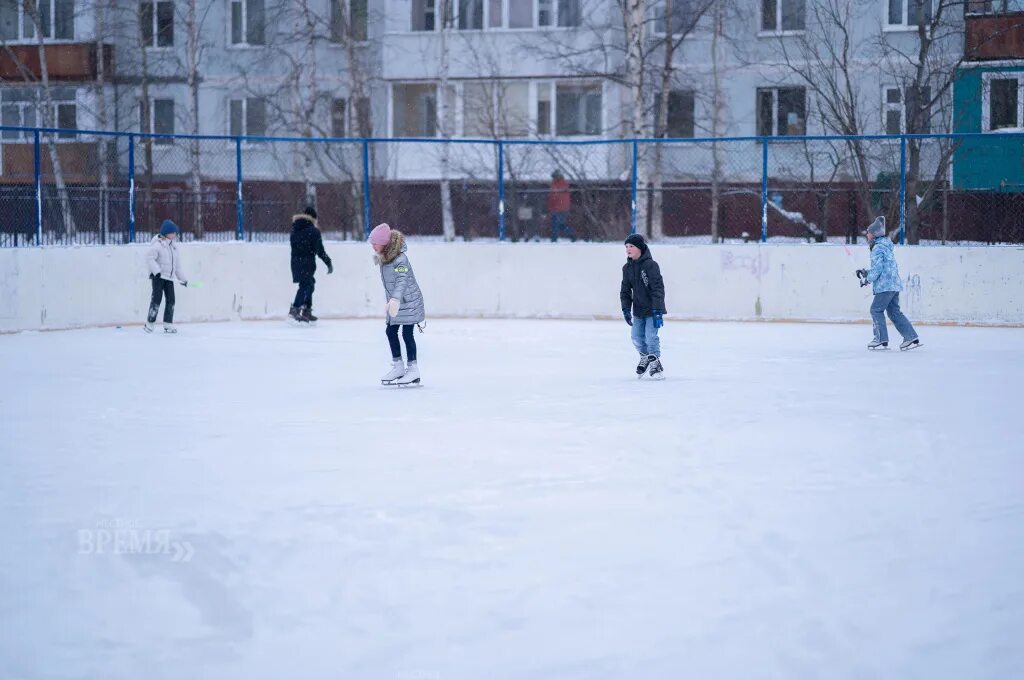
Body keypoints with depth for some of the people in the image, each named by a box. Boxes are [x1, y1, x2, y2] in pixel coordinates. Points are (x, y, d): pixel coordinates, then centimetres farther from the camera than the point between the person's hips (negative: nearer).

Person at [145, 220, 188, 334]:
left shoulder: (174, 246, 16)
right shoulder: (158, 244, -9)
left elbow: (177, 264, 22)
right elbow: (149, 258, -18)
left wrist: (182, 278, 20)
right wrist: (156, 271, -27)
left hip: (169, 277, 7)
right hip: (158, 276, -7)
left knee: (171, 299, 3)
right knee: (157, 298, -11)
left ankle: (168, 325, 8)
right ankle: (149, 323, -5)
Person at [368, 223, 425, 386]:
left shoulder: (400, 259, -25)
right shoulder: (383, 258, 2)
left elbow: (402, 280, -36)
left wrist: (395, 299, -47)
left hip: (408, 301, -9)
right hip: (394, 301, 9)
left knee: (407, 333, -7)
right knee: (391, 332, 10)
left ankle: (413, 369, 0)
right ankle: (398, 366, 21)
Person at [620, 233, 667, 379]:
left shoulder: (650, 265, -17)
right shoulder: (627, 268, 4)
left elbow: (658, 289, -20)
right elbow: (625, 290, 11)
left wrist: (657, 311, -23)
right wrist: (626, 309, 2)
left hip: (652, 309, -6)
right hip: (638, 310, 6)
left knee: (651, 336, -12)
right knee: (637, 337, 7)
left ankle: (655, 364, 4)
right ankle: (645, 357, 33)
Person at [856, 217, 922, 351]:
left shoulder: (878, 248, -11)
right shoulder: (886, 247, 21)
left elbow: (877, 269, -18)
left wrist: (867, 279, -4)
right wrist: (866, 272, 22)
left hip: (885, 285, -10)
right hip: (894, 285, 10)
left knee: (876, 310, -3)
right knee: (894, 312, 11)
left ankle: (881, 340, -5)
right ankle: (912, 338, 6)